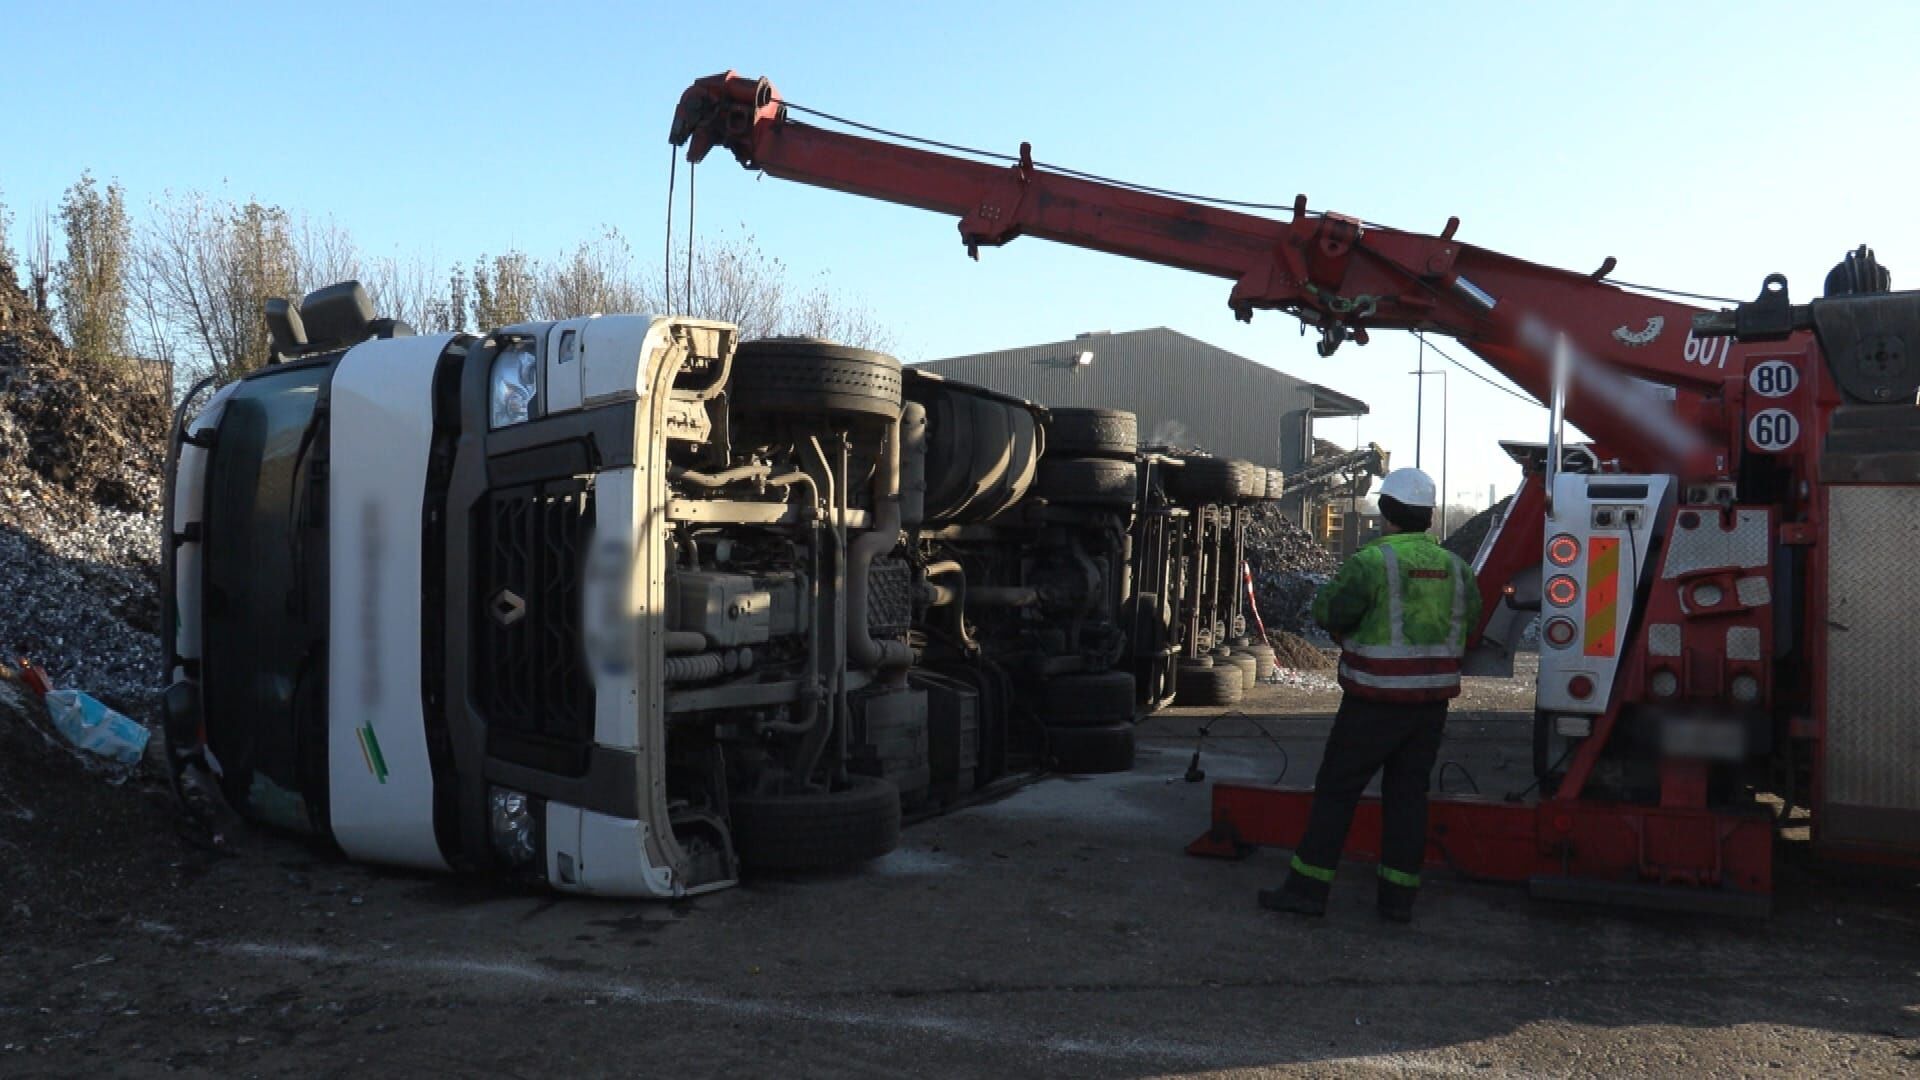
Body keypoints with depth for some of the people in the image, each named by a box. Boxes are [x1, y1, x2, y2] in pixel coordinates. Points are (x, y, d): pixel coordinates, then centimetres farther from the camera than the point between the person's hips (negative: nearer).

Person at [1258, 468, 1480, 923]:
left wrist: (1332, 589, 10)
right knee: (1408, 792, 12)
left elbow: (1329, 612, -10)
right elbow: (1470, 617, 16)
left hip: (1376, 698, -5)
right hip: (1432, 699, 6)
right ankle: (1399, 894, 15)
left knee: (1337, 788, 2)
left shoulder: (1372, 561, -14)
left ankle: (1308, 887, 4)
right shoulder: (1453, 566, 6)